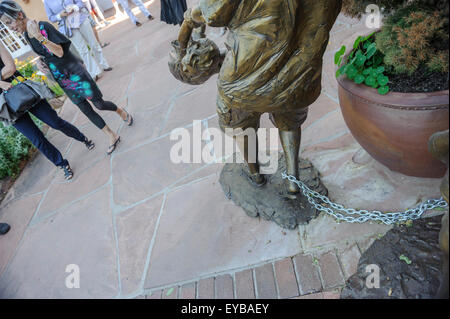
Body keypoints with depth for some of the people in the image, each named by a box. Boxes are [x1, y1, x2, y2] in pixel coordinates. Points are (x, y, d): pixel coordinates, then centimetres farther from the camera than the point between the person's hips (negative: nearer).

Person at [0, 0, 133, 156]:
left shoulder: (43, 26, -16)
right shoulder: (26, 35, 7)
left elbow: (60, 52, -22)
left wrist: (39, 37, -32)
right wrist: (40, 61, -1)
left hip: (74, 73, -7)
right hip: (61, 80, 7)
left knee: (99, 104, -1)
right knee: (86, 110, 6)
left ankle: (121, 111, 31)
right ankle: (112, 136, 15)